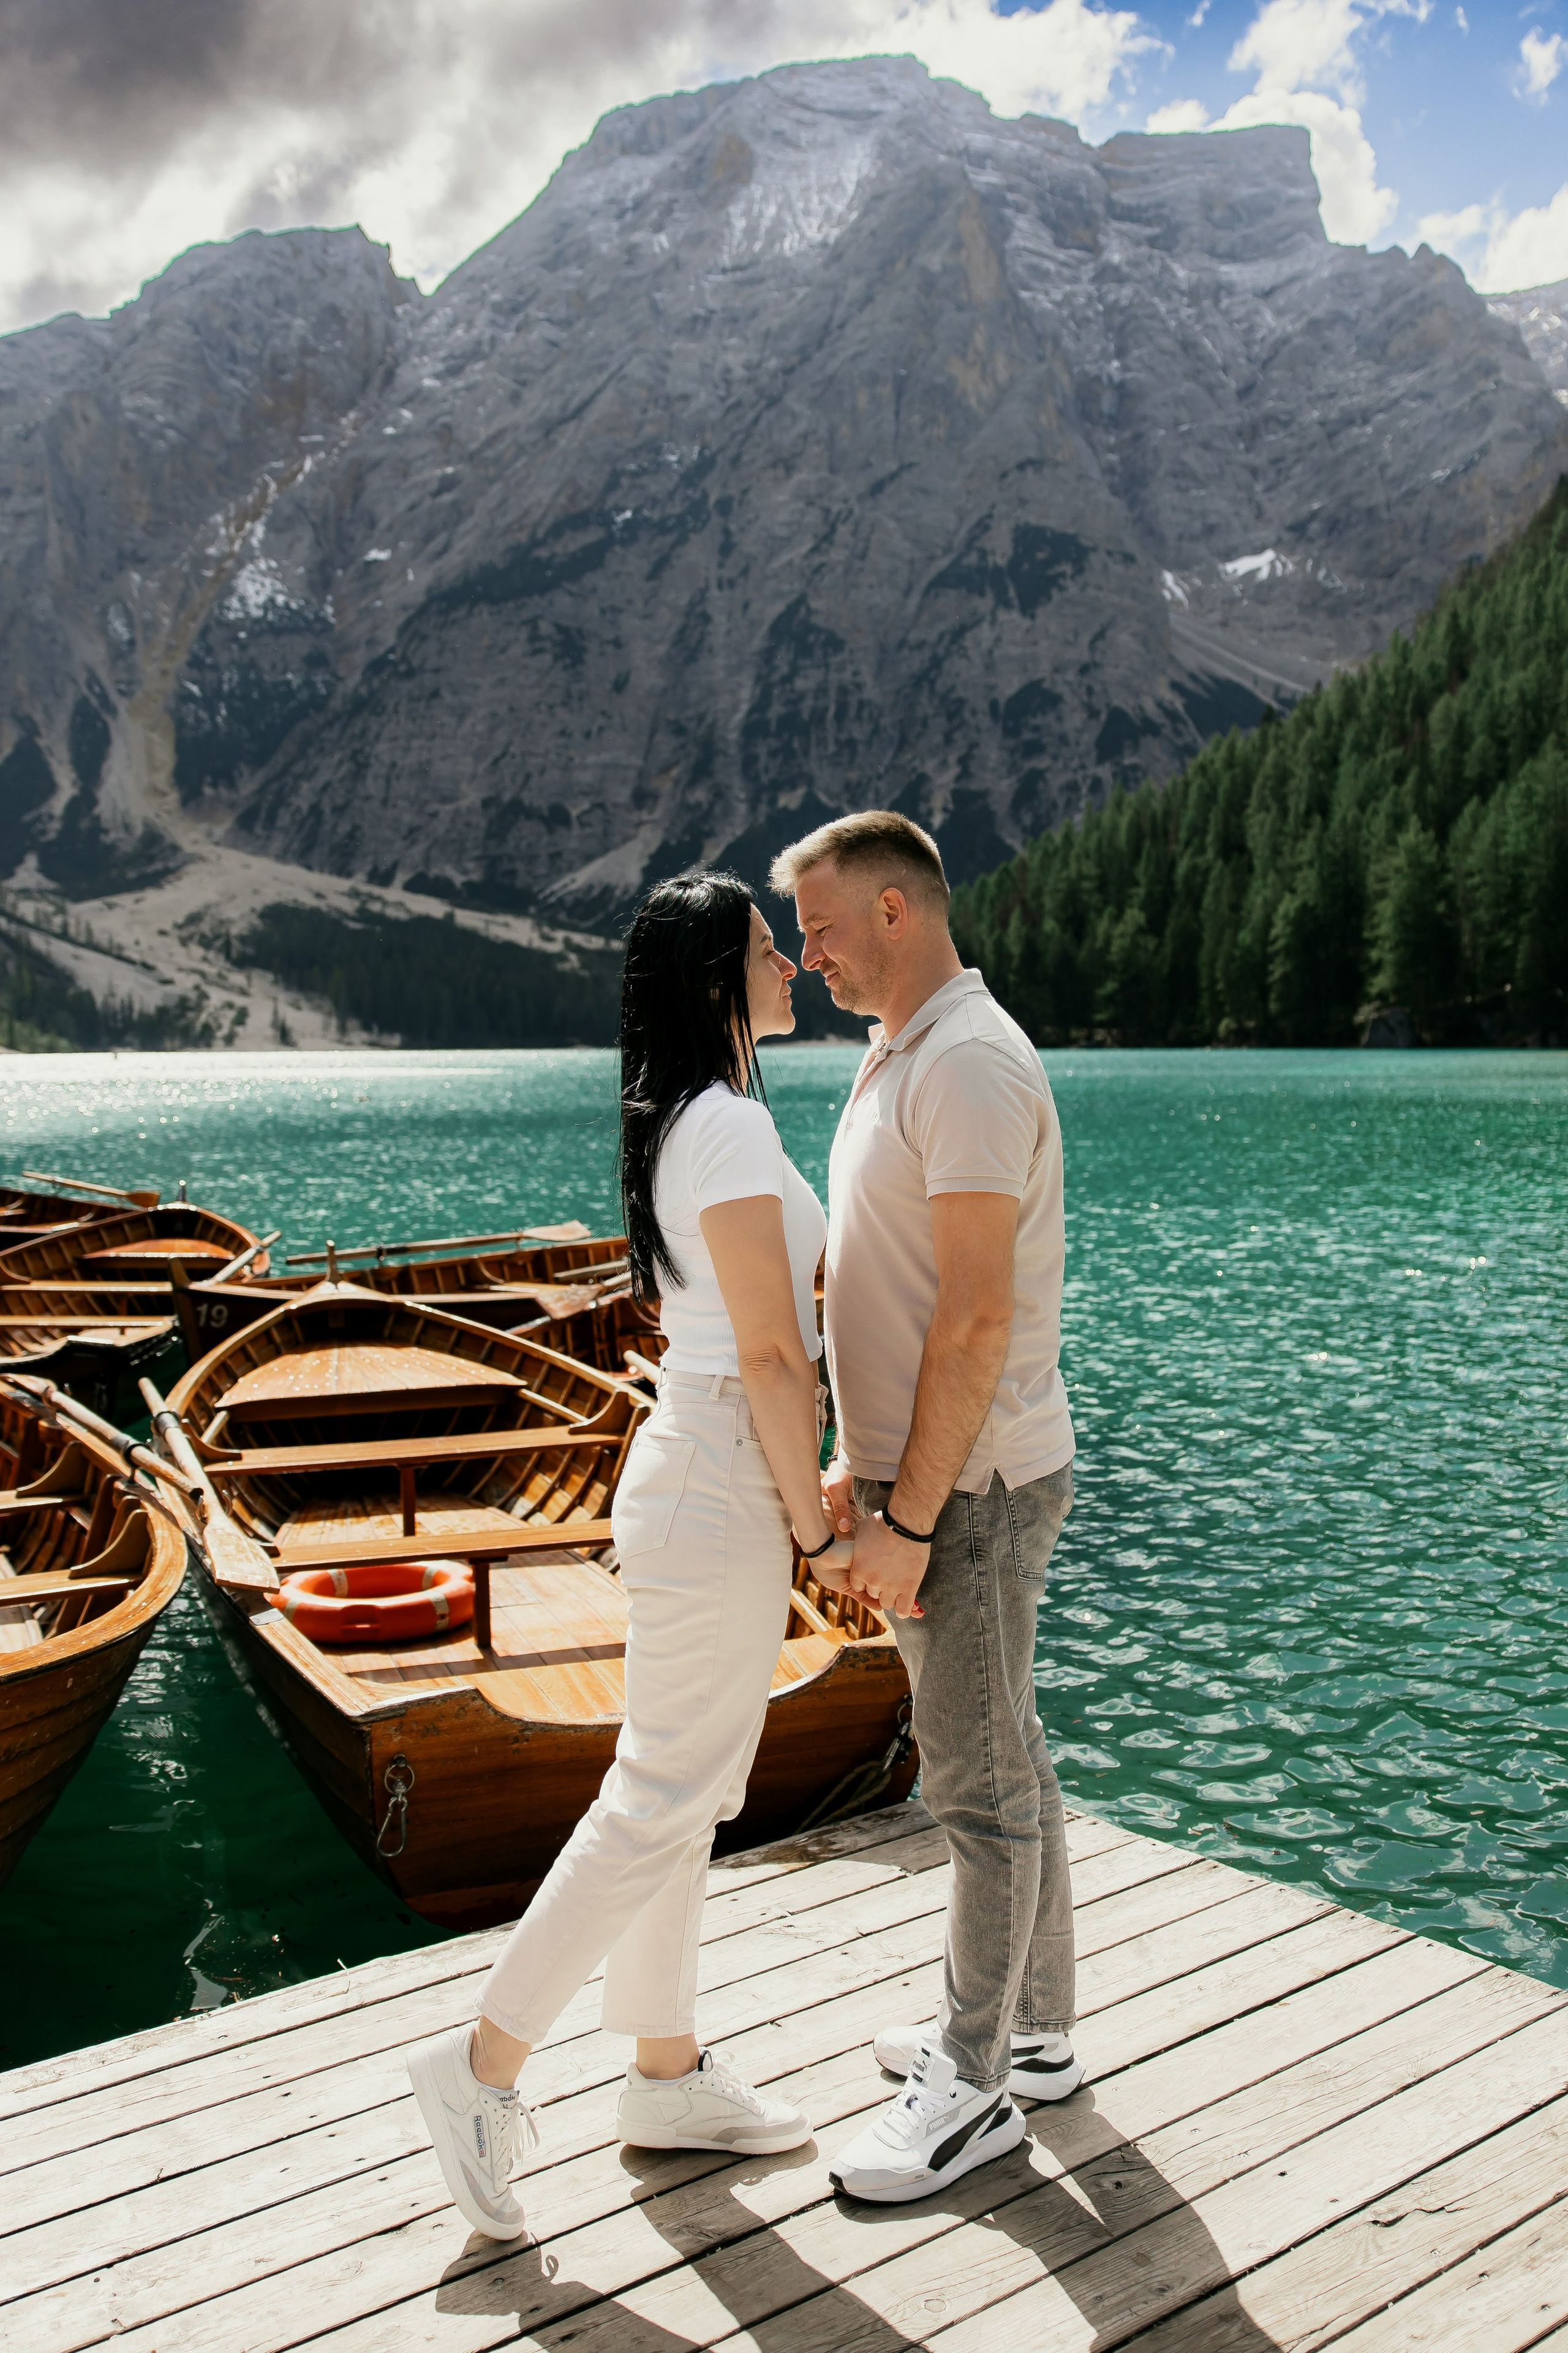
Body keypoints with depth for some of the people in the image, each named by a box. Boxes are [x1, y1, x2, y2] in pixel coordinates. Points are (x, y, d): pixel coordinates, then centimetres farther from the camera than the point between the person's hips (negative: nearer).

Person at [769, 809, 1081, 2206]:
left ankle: (975, 2088, 17)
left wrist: (910, 1519, -22)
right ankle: (1033, 2029, 34)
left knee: (980, 1782, 2)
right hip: (930, 1473, 10)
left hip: (974, 1487, -10)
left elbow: (977, 1318, -24)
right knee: (1001, 1762, 19)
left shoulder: (970, 1065, -19)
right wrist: (862, 1460, 17)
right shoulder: (900, 1060, 13)